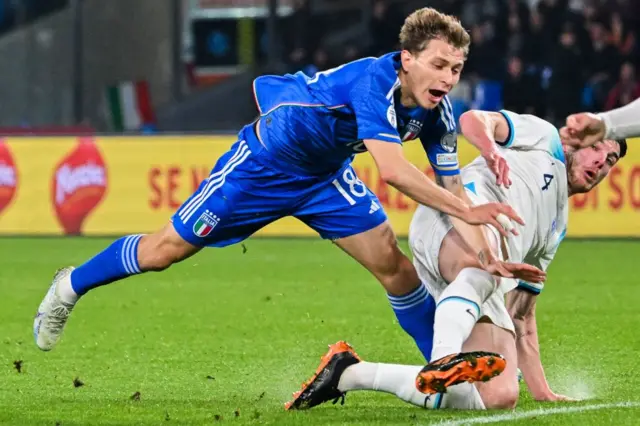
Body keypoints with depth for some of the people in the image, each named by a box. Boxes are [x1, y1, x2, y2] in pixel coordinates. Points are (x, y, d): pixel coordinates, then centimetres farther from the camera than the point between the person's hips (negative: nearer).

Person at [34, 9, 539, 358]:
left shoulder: (436, 111, -16)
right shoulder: (374, 81, -38)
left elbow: (453, 187, -11)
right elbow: (392, 169, -49)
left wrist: (486, 252, -24)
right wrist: (466, 211, -50)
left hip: (324, 175, 6)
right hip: (266, 160, -6)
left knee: (390, 260, -7)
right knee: (167, 250, 4)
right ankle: (72, 285, 28)